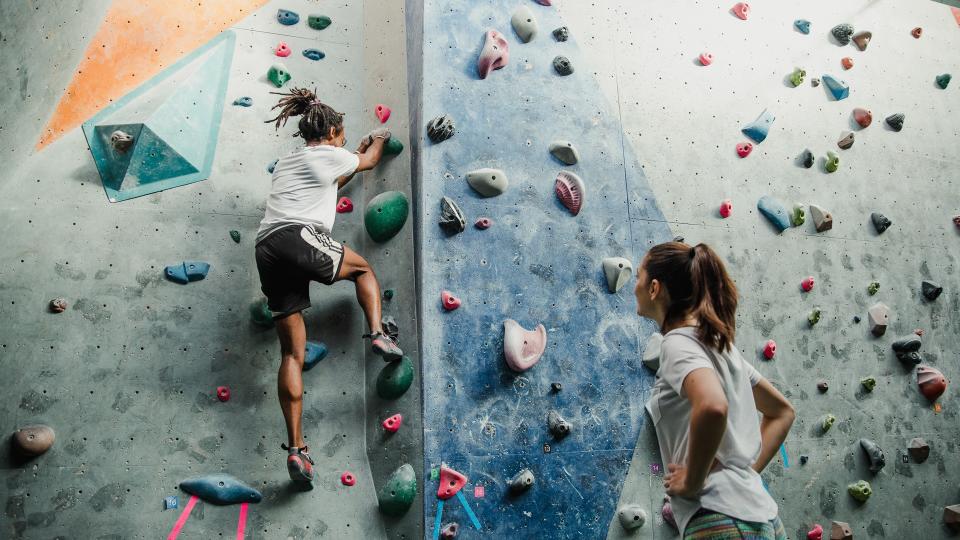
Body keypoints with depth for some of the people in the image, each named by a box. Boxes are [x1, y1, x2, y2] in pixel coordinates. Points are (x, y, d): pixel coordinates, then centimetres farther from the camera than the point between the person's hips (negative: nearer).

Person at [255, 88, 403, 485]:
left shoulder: (286, 162, 31)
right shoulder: (330, 154, 11)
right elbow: (369, 161, 30)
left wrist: (353, 158, 53)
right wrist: (379, 139, 51)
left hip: (267, 251, 7)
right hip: (300, 240, -6)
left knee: (292, 352, 4)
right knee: (363, 269, 24)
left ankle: (295, 448, -1)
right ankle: (378, 333, 2)